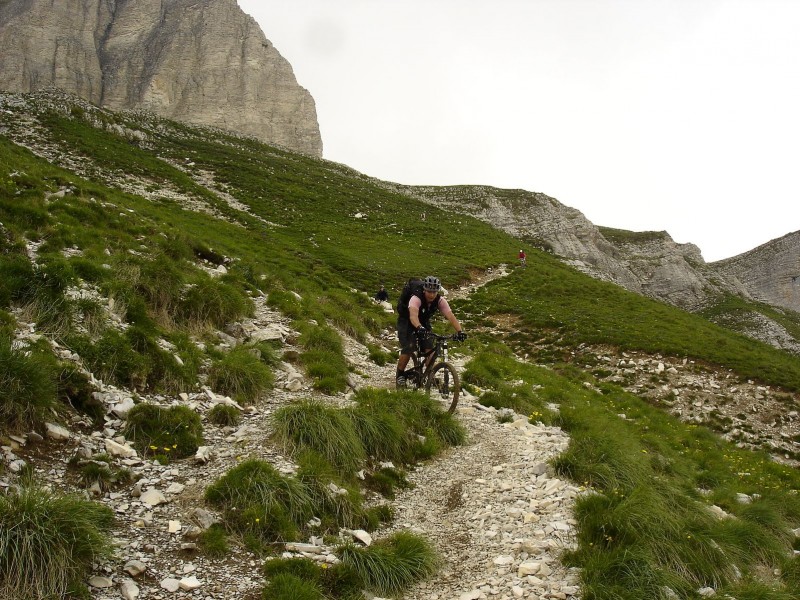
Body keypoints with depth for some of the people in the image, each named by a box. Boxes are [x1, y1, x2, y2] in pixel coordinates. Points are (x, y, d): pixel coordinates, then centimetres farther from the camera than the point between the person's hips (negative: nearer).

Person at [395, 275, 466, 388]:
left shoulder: (440, 301, -22)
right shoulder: (416, 299, -35)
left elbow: (451, 316, -31)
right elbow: (413, 315, -53)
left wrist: (460, 331, -47)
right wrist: (419, 328, -72)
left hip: (424, 323, 4)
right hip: (406, 321, -4)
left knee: (429, 349, -12)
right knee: (408, 348, -20)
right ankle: (399, 376, -1)